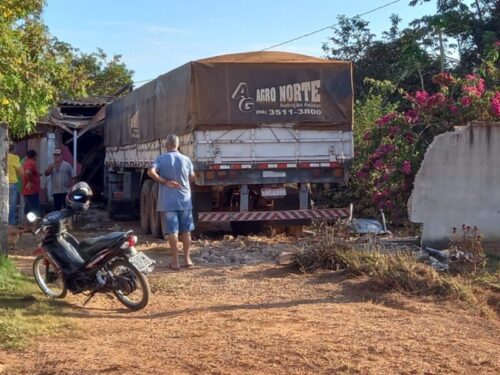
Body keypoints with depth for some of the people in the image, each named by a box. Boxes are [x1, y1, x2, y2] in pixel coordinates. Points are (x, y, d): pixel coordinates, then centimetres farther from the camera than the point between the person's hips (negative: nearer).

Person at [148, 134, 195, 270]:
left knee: (172, 231, 1)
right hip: (185, 200, 2)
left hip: (168, 201, -1)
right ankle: (187, 259, 13)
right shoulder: (186, 159, 0)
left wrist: (165, 182, -13)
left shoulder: (161, 159, -5)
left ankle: (175, 261, 2)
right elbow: (192, 176, 14)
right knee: (186, 230, 10)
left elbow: (151, 172, -21)